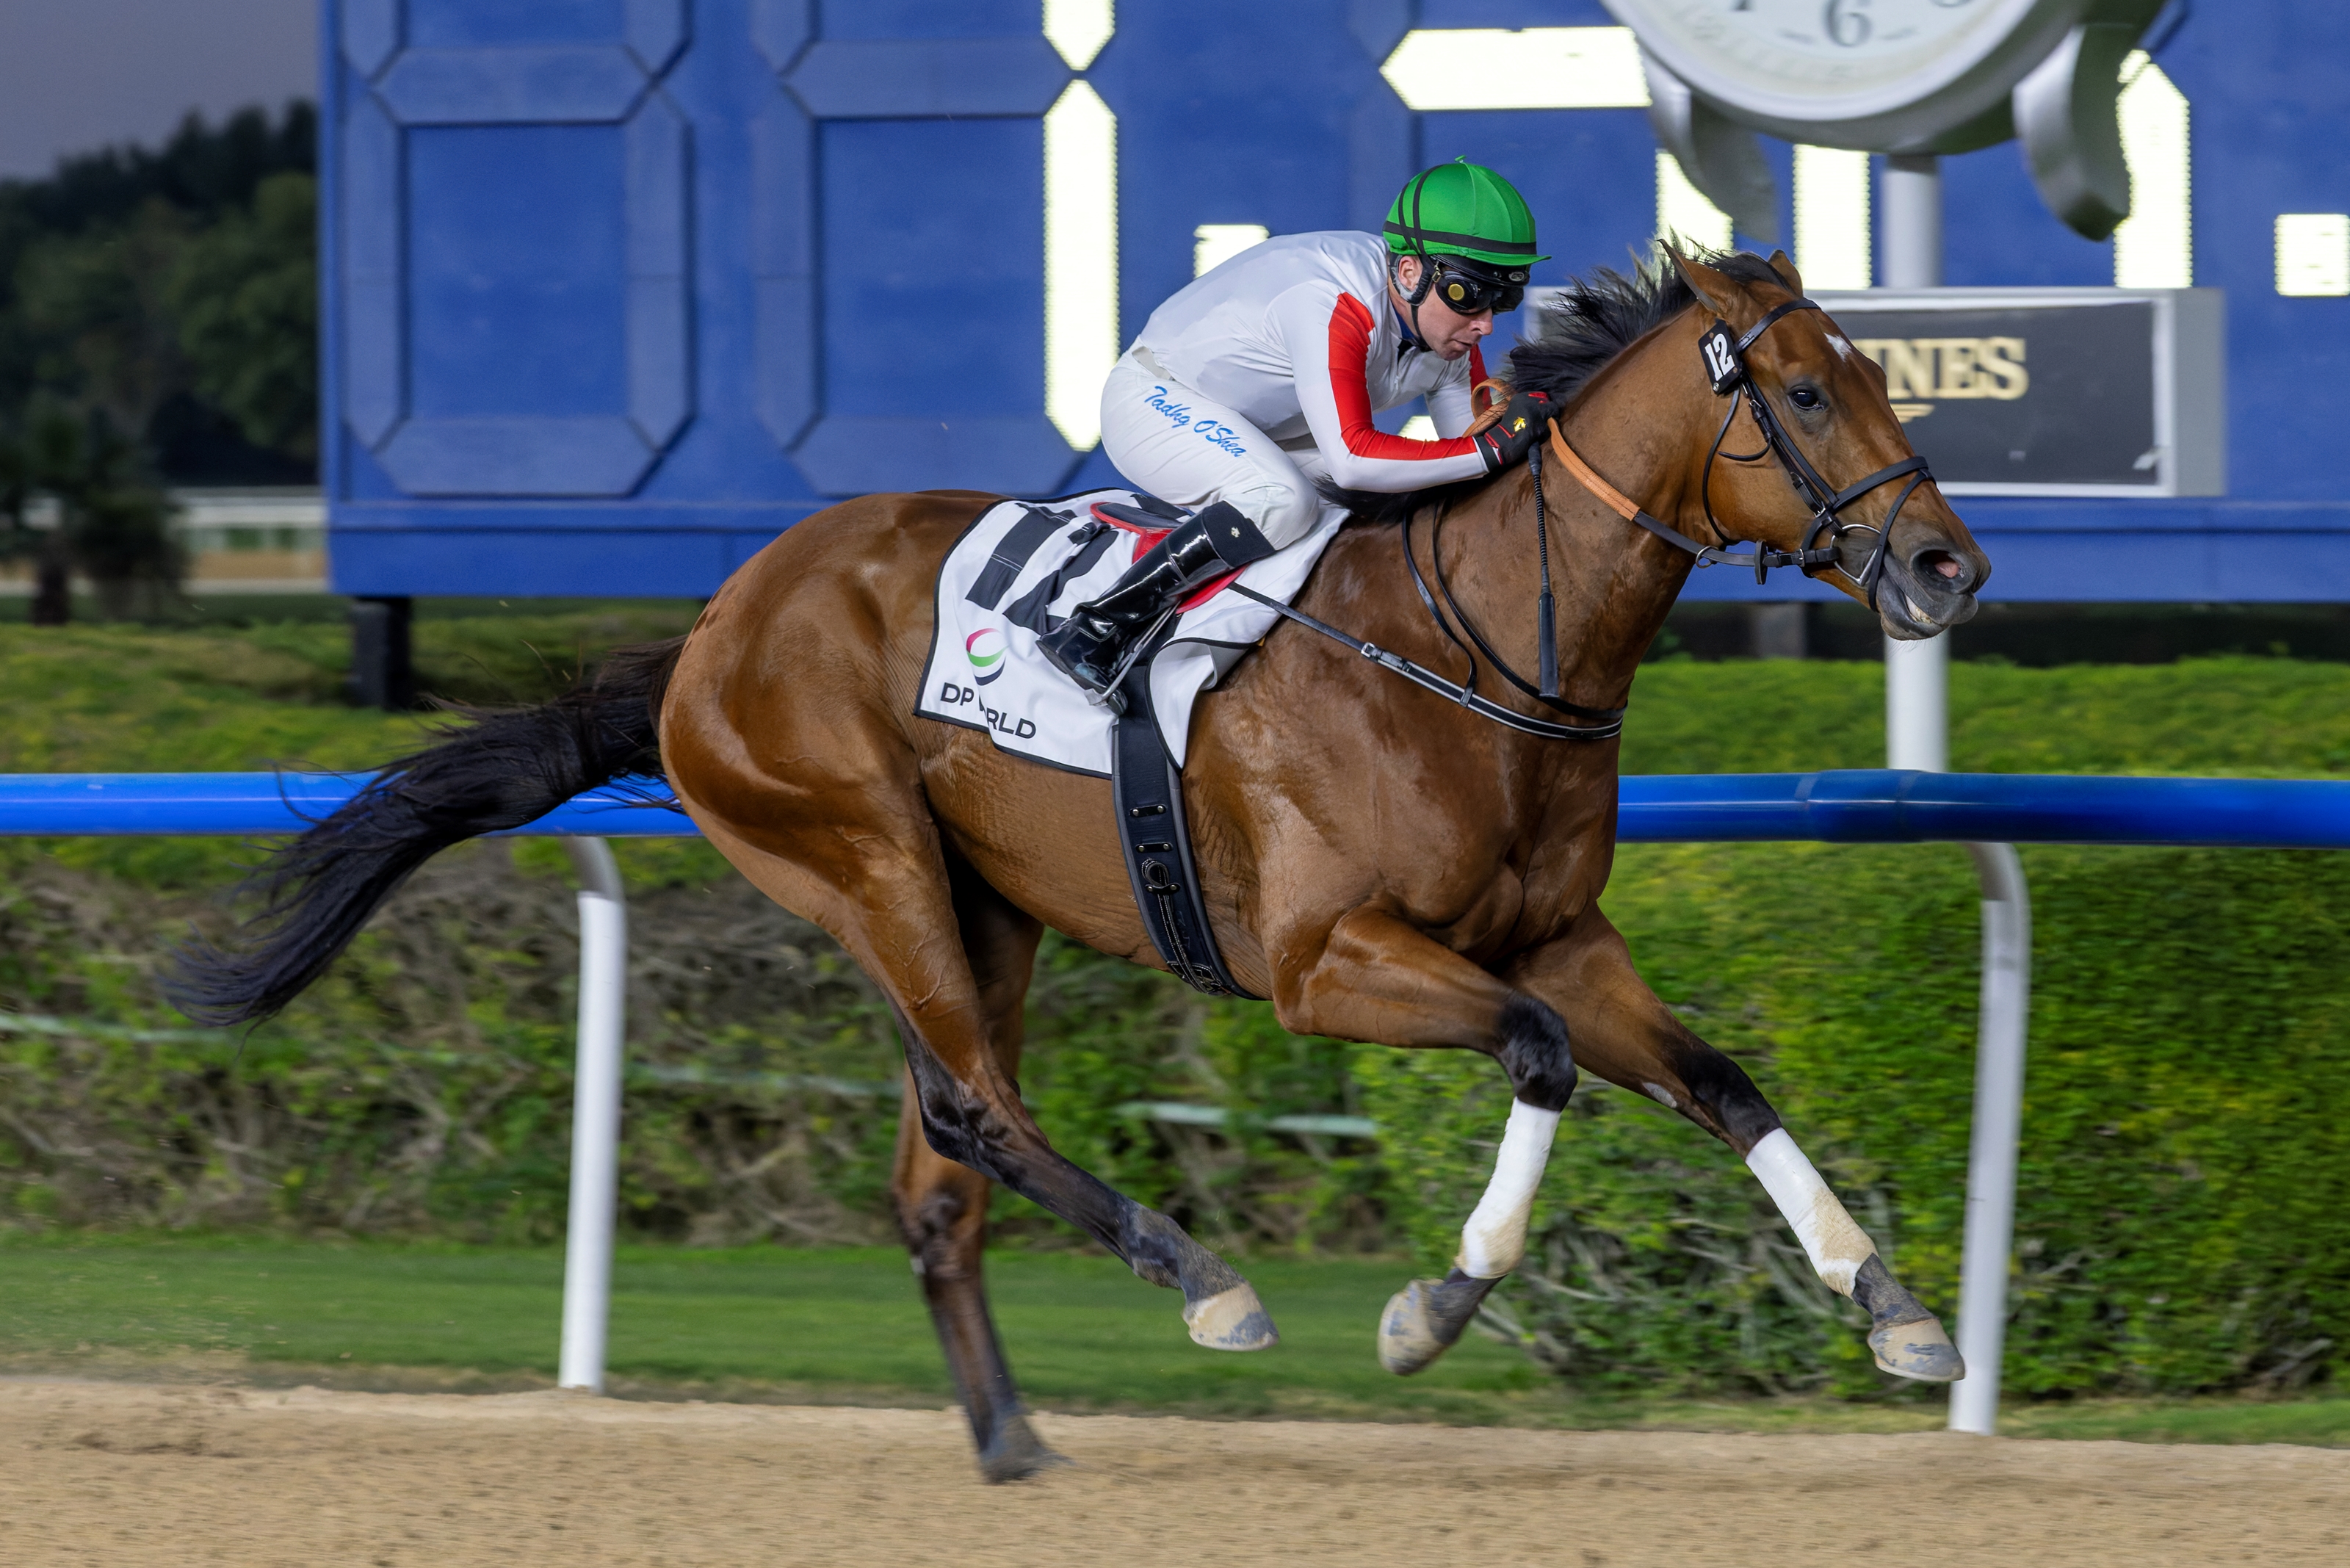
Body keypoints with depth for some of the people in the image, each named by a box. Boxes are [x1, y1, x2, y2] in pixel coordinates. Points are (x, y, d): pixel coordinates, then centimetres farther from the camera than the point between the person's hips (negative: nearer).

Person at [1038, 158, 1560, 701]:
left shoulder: (1447, 325, -9)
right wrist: (1491, 448, -45)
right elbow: (1350, 459, -46)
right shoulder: (1334, 306, -36)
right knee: (1284, 500, -35)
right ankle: (1095, 629, -28)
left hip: (1260, 430, 9)